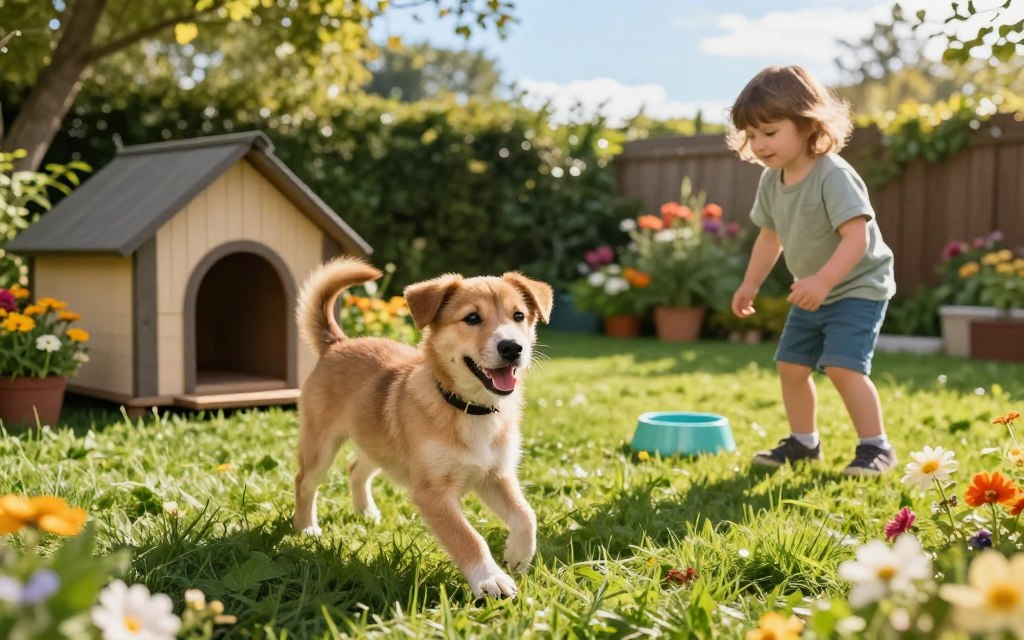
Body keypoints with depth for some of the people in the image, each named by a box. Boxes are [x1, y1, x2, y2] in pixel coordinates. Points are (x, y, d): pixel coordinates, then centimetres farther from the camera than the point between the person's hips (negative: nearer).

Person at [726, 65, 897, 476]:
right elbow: (771, 235, 12)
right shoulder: (771, 181, -1)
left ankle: (876, 447, -4)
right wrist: (750, 284, 11)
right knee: (790, 364, 9)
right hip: (813, 294, 8)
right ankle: (803, 442, 25)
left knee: (842, 366, -19)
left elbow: (856, 235, -33)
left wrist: (823, 280, -43)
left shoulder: (834, 176, -26)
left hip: (857, 288, -8)